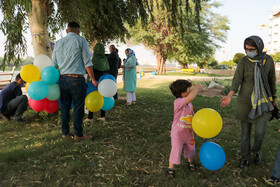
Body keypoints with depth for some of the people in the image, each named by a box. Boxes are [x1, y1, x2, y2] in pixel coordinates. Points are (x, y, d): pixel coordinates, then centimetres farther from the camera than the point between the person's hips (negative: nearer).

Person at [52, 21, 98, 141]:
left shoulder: (58, 43, 14)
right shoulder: (81, 41, 0)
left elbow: (54, 64, 16)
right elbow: (87, 63, -5)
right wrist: (93, 79, 0)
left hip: (62, 79, 5)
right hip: (77, 79, -5)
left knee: (65, 107, 13)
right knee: (78, 107, 2)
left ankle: (65, 132, 22)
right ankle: (78, 134, 8)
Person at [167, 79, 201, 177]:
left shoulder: (189, 103, 2)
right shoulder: (178, 102, -26)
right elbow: (190, 97, -43)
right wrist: (197, 87, -31)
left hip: (188, 132, 7)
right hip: (178, 132, -7)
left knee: (190, 148, 23)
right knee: (176, 150, 0)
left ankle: (190, 162, 51)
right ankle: (171, 168, 21)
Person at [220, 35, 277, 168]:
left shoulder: (268, 60, -4)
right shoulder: (243, 61, -9)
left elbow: (271, 79, 7)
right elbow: (237, 79, -18)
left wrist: (274, 97, 13)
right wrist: (230, 96, -33)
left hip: (262, 101, 1)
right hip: (245, 101, -1)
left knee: (260, 132, -1)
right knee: (245, 131, 8)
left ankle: (256, 151, 32)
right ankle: (245, 157, 27)